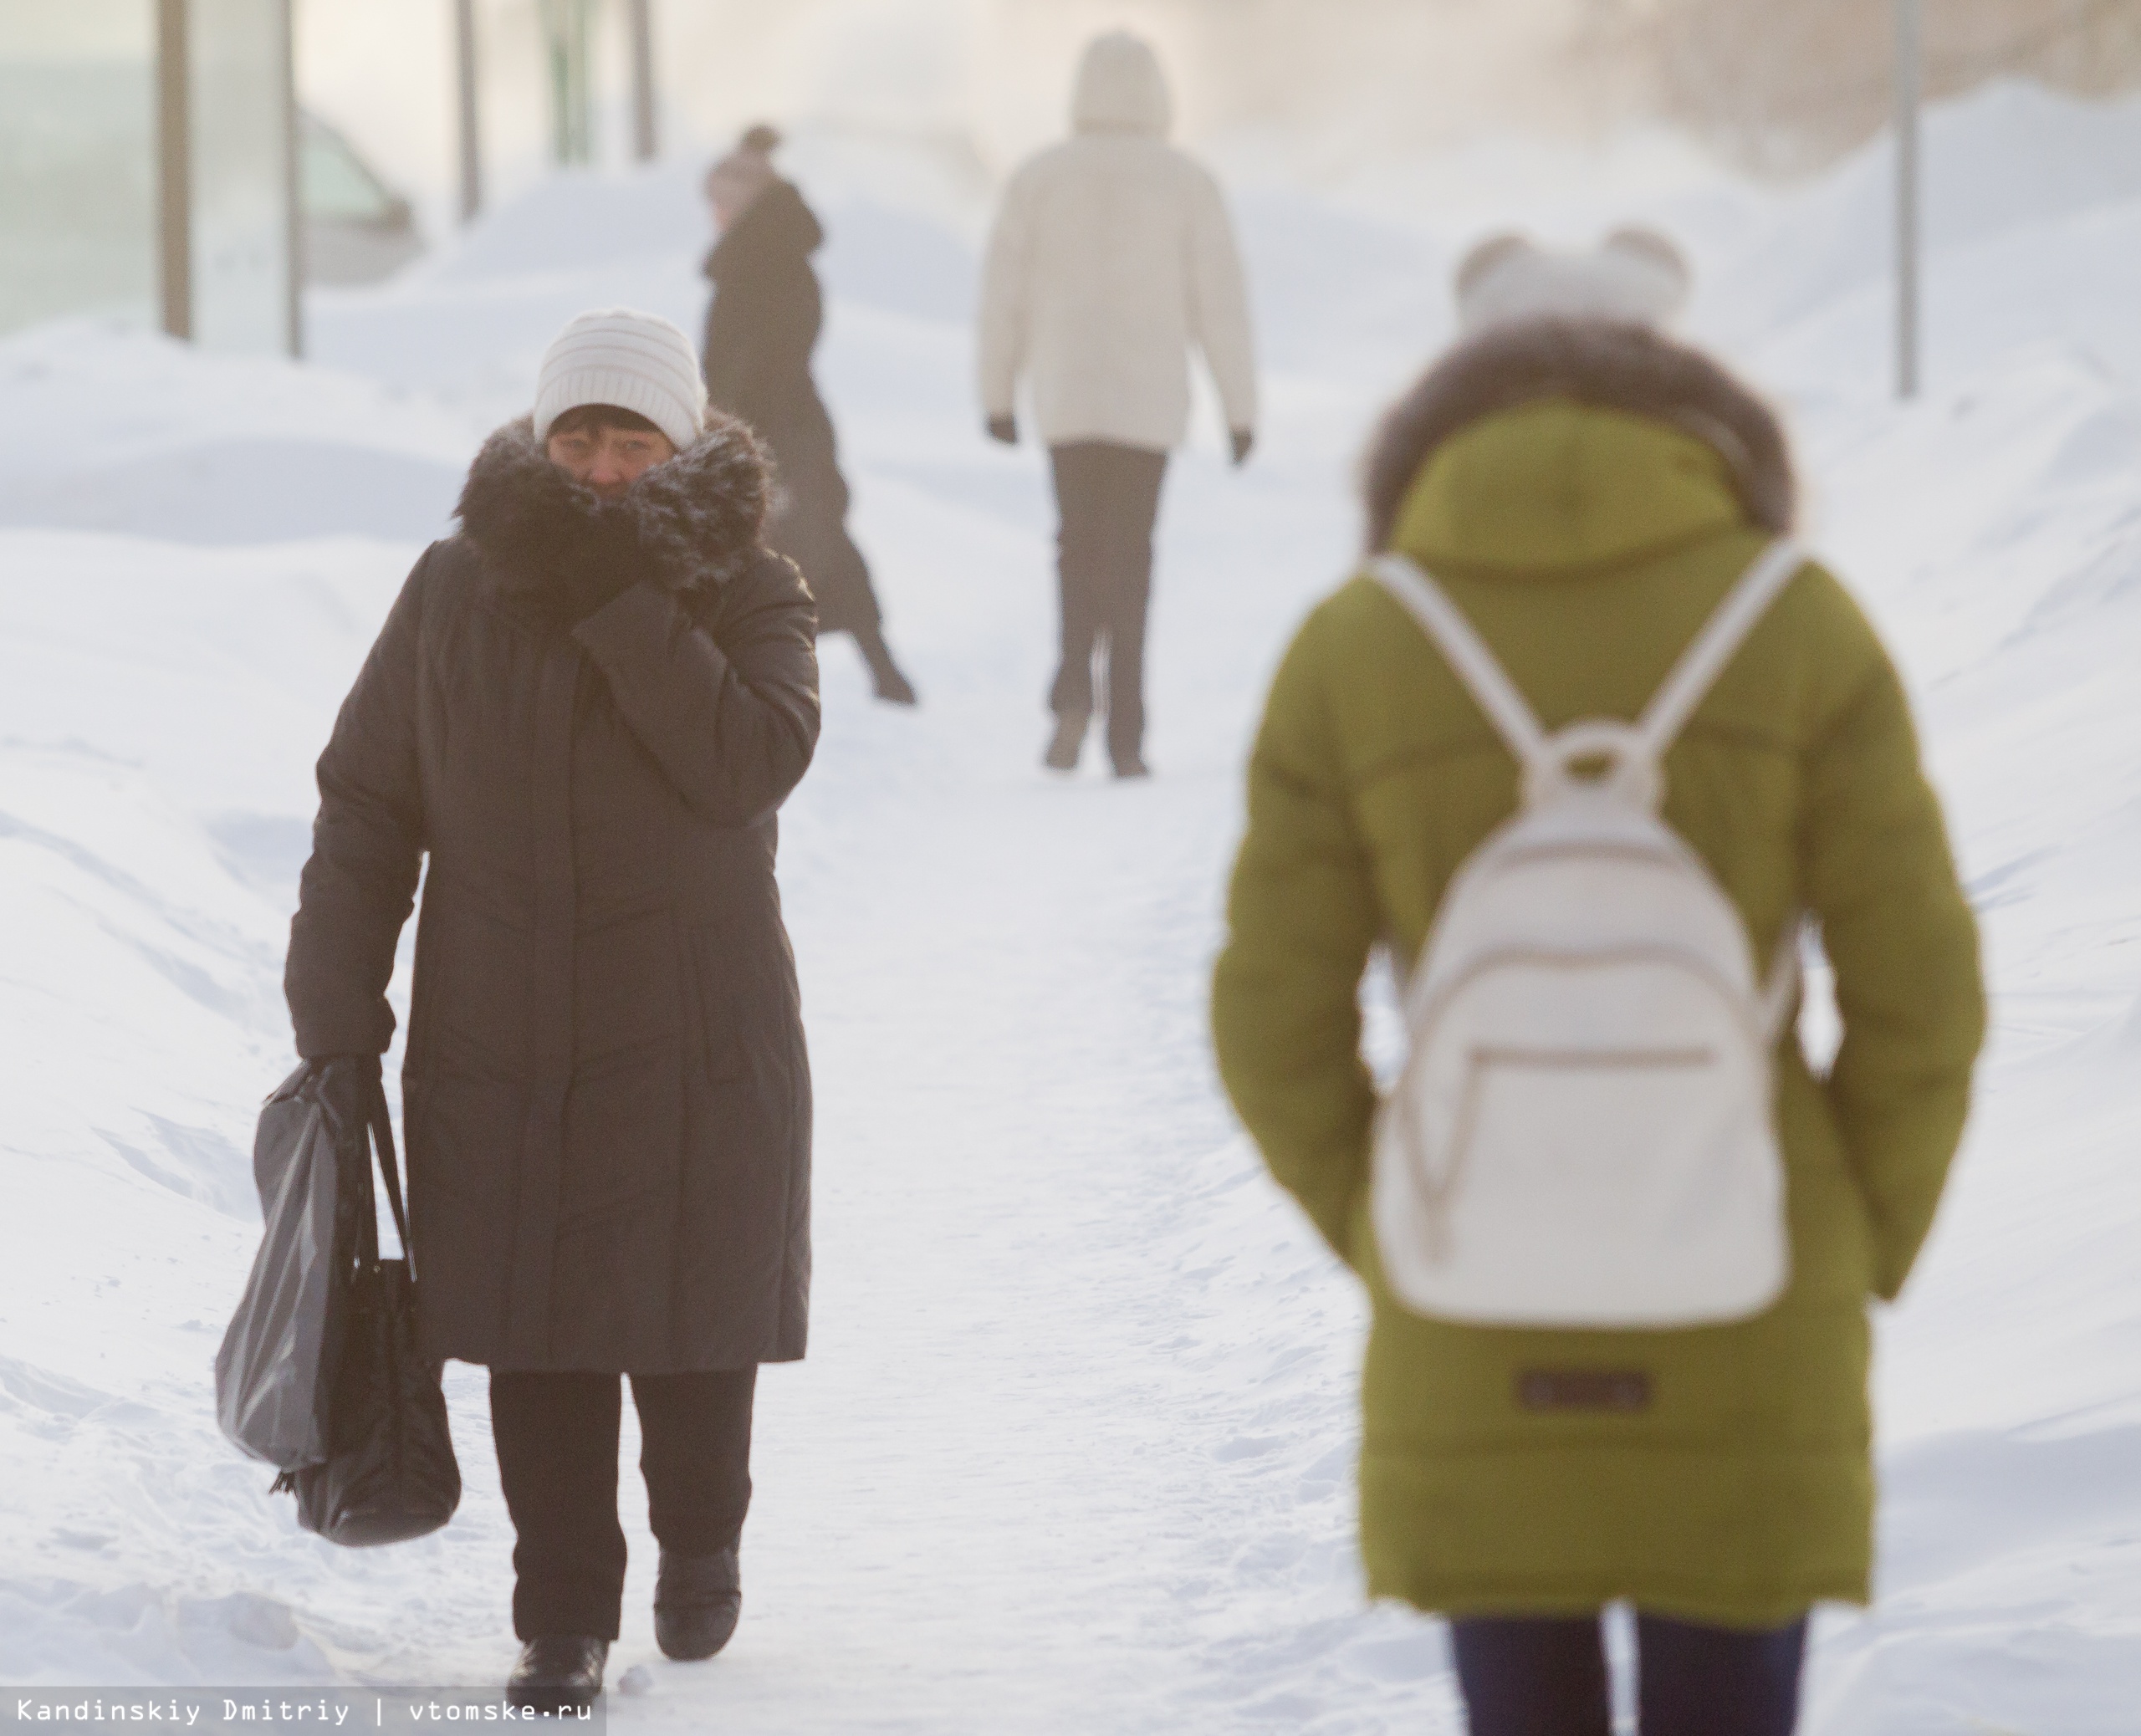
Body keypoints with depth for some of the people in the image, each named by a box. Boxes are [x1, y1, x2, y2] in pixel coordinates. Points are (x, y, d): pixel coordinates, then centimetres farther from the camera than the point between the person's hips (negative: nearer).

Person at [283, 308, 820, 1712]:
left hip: (691, 1042, -1)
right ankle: (567, 1613, 13)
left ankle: (701, 1542, 33)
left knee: (690, 1318, 6)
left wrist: (624, 604, -25)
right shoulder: (457, 593, 1)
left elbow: (752, 764, -24)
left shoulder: (751, 598, -4)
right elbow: (368, 802, 5)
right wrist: (335, 1002, 0)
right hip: (500, 1042, 1)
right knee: (536, 1335, 2)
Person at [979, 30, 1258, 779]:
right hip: (1150, 397, -1)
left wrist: (997, 396, 12)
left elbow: (1003, 295, 2)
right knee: (1128, 557, 6)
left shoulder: (1039, 177, 0)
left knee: (1080, 545, 14)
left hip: (1065, 394, 1)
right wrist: (1240, 406, 3)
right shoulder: (1186, 182, -2)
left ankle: (1074, 689, -11)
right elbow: (1220, 301, -3)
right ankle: (1124, 735, 0)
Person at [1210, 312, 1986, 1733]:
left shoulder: (1352, 653, -1)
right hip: (1739, 1329, -1)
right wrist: (1863, 1258, 8)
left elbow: (1279, 1026, -1)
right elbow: (1918, 990, -5)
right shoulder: (1796, 623, -4)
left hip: (1473, 1348, 1)